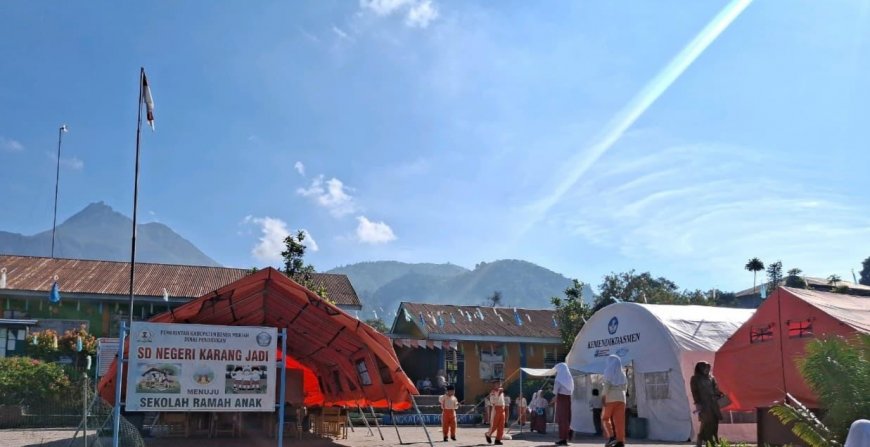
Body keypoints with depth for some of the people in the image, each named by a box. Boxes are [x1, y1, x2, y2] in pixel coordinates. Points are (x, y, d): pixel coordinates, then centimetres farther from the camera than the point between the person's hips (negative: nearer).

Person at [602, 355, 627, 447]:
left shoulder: (608, 371, -2)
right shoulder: (622, 372, 14)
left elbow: (607, 384, -14)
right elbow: (625, 386, 12)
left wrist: (604, 396, -15)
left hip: (611, 397, -5)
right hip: (621, 398, 5)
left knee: (605, 418, 7)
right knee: (619, 420, 1)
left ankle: (611, 437, -9)